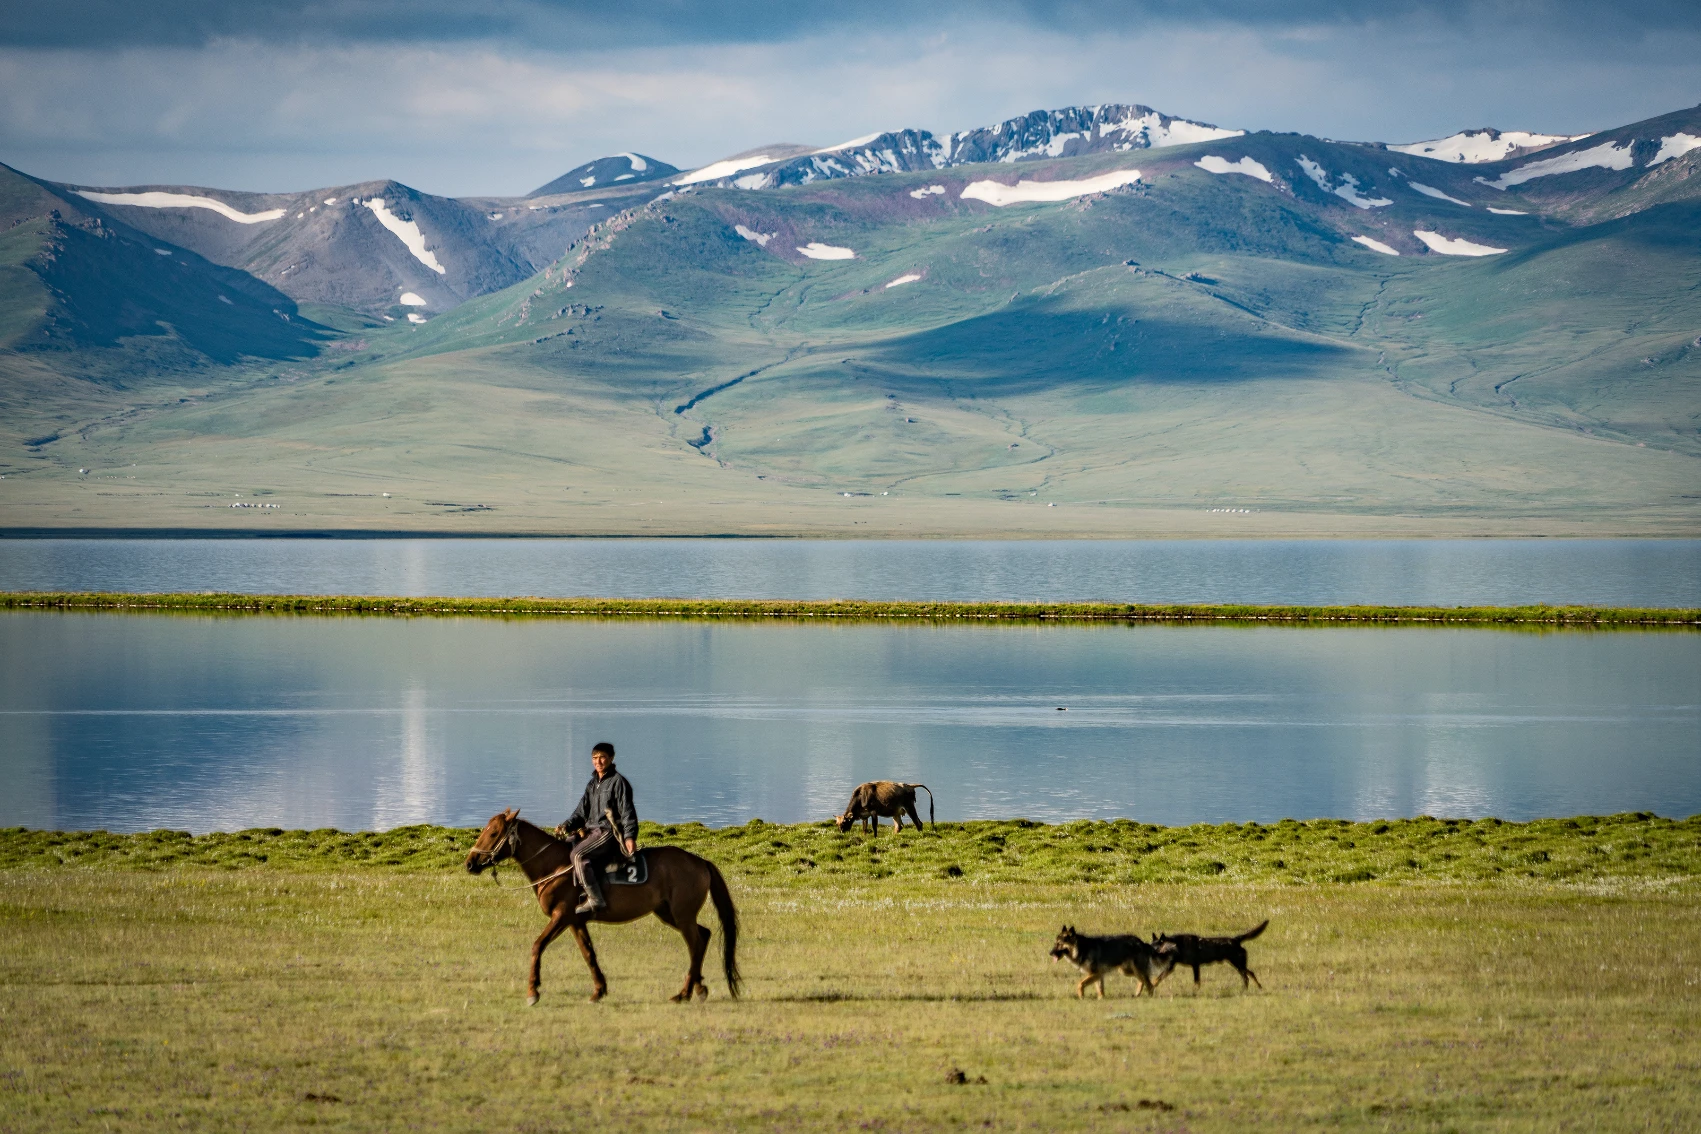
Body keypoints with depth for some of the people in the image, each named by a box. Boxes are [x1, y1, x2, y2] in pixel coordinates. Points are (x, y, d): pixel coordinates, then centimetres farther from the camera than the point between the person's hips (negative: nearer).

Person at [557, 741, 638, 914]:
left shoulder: (618, 782, -6)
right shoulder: (592, 784, 19)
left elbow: (627, 812, -13)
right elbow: (582, 812, 18)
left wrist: (629, 836, -25)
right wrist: (567, 825, -1)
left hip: (609, 832, -9)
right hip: (593, 831, 9)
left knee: (578, 854, -28)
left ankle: (595, 899, -30)